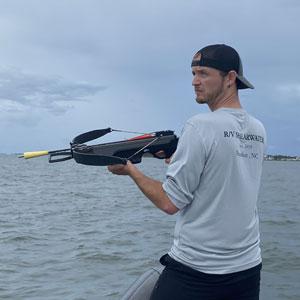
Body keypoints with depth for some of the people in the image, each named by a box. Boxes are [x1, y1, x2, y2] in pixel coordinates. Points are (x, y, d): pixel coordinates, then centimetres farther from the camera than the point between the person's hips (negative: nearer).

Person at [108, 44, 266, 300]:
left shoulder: (200, 126, -16)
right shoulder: (259, 131, 5)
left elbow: (170, 203, -15)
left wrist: (130, 170, -2)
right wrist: (180, 159, 18)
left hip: (195, 272, -7)